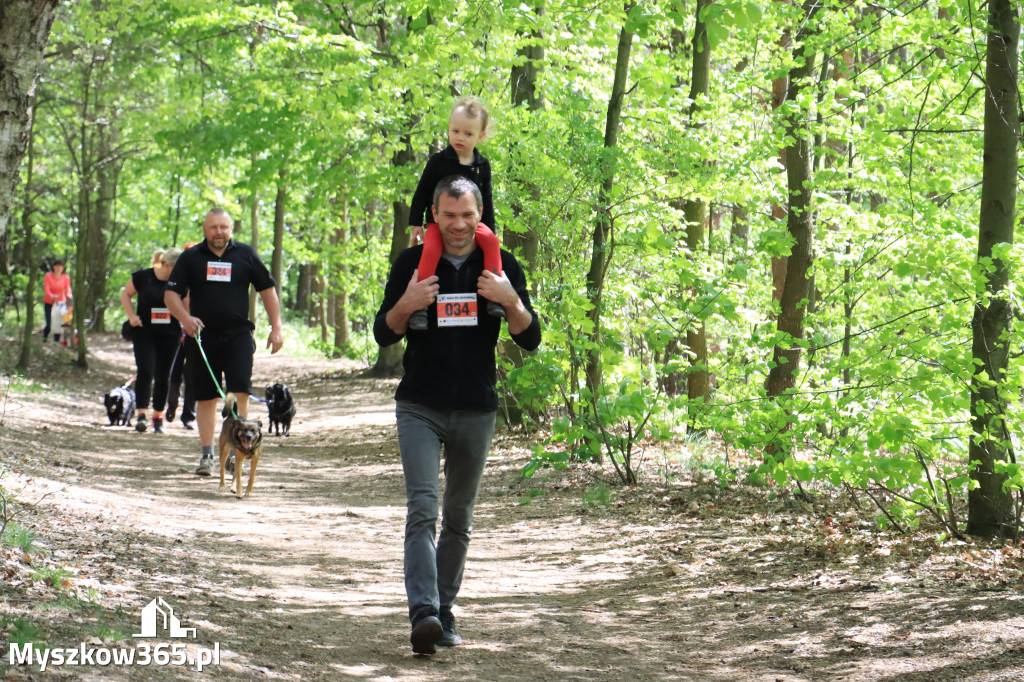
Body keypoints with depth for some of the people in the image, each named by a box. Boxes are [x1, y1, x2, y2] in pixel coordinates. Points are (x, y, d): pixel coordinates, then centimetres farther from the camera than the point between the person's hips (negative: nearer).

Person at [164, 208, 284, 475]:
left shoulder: (245, 255, 6)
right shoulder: (191, 257, 6)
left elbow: (267, 289, 11)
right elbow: (171, 294, 5)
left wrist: (277, 327, 4)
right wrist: (185, 318, -14)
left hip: (238, 335, -1)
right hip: (201, 337, 1)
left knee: (240, 391, -15)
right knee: (206, 398, 5)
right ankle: (207, 455, 13)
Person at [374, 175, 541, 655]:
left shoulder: (502, 266, 3)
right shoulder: (412, 263, 2)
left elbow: (531, 340, 0)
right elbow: (383, 334, 3)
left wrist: (510, 301, -19)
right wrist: (407, 305, -17)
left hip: (477, 411, 2)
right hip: (420, 407, -2)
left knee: (459, 518, 10)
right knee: (422, 508, -17)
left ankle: (443, 610, 22)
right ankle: (423, 612, -28)